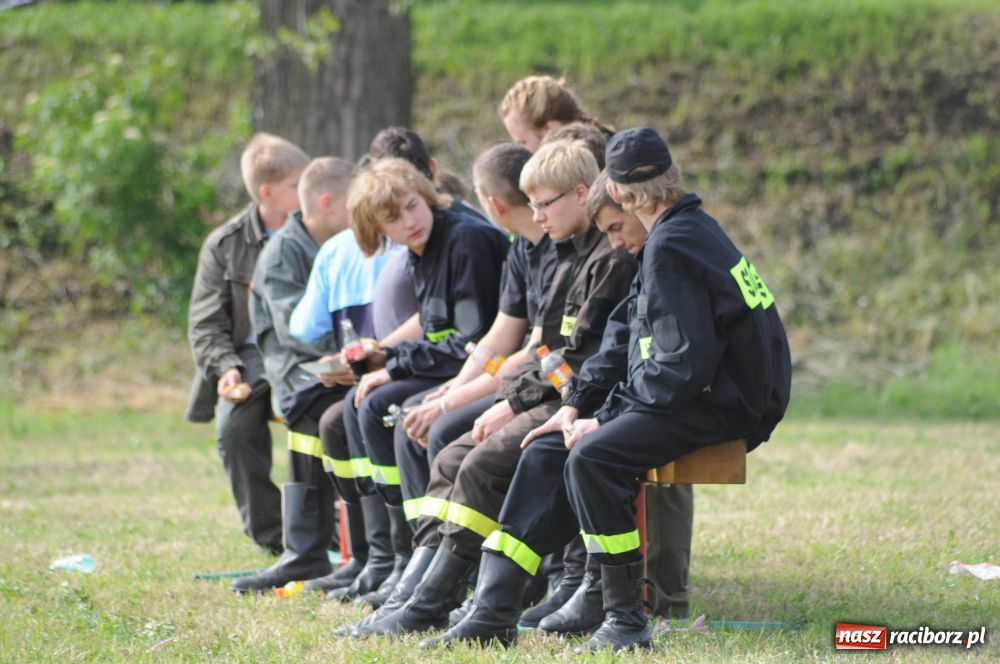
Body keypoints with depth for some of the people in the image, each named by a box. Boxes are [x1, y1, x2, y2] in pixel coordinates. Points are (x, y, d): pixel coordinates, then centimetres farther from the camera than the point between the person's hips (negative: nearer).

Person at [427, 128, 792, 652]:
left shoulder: (672, 246, -17)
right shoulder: (687, 229, 15)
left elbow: (682, 364, -23)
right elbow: (625, 333, 17)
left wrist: (604, 417, -14)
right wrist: (576, 406, 6)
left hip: (722, 403, -11)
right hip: (697, 392, 11)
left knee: (592, 456, -29)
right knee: (548, 451, 5)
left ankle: (626, 622, -19)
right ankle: (493, 612, 0)